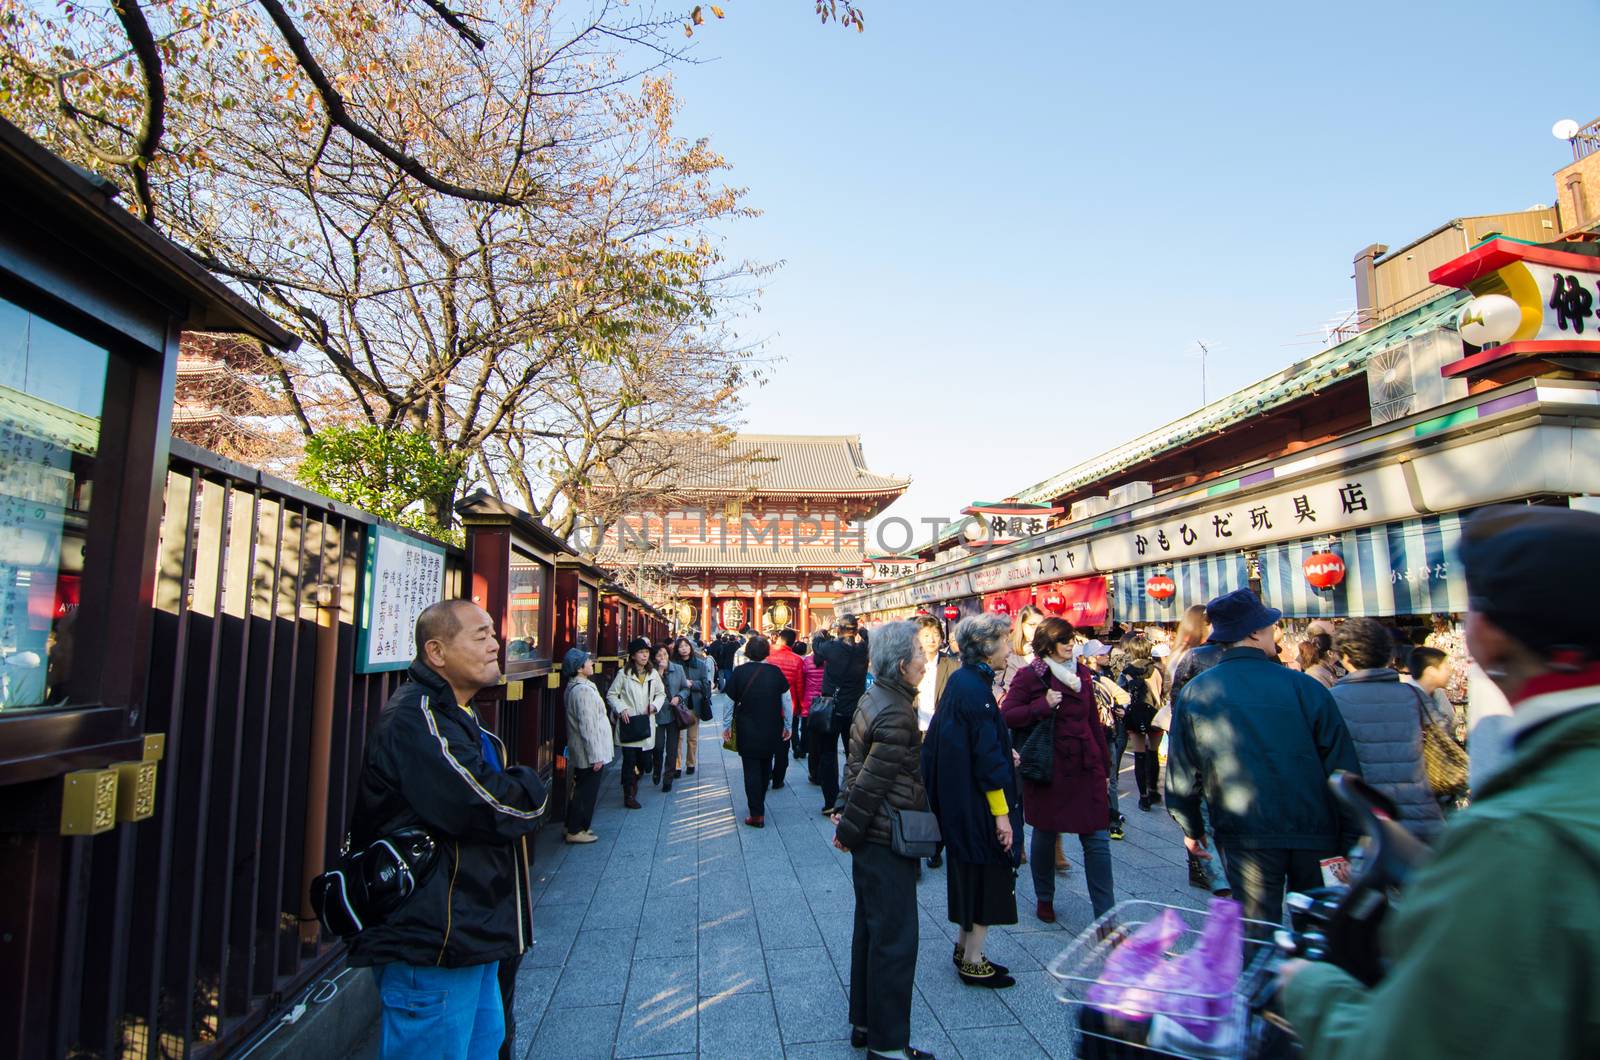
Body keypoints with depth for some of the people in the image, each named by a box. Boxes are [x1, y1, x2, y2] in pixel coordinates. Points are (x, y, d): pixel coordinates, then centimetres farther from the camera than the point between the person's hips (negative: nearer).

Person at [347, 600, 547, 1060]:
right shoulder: (416, 718, -22)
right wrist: (530, 789, -7)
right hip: (432, 945, -11)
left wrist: (518, 789, -1)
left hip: (468, 933, 11)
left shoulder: (453, 714, 14)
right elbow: (491, 808, -27)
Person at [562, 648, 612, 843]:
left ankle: (573, 827, 28)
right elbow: (588, 727, -24)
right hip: (589, 752, -10)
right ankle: (576, 831, 12)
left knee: (581, 790, 19)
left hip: (579, 752, 10)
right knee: (586, 792, 2)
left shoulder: (575, 687, 9)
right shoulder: (583, 690, -23)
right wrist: (596, 755, -20)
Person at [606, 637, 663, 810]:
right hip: (628, 723, -3)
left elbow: (661, 693, 17)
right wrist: (621, 709, -12)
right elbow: (611, 694, 2)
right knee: (629, 760, -3)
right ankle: (629, 795, 10)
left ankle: (634, 781, 37)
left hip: (646, 723, 4)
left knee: (644, 760, 7)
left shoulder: (653, 674, 7)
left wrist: (655, 705, -2)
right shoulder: (623, 674, -3)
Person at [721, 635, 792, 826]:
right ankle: (759, 804, 32)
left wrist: (726, 726, 11)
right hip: (771, 730, 2)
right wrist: (788, 726, 10)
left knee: (752, 770, 2)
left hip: (747, 731, -2)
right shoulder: (775, 672, -7)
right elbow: (787, 701, -2)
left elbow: (730, 702, -2)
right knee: (765, 767, 18)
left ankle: (757, 815, 0)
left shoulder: (739, 672, -10)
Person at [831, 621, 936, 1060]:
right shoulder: (897, 714, -23)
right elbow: (872, 781, -21)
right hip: (888, 841, -10)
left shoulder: (874, 698, 7)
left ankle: (864, 1024, 33)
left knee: (871, 930, 19)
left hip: (871, 838, 10)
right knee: (895, 937, 2)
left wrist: (844, 811, 11)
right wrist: (848, 831, -11)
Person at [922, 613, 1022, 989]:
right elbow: (987, 755, -22)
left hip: (959, 799, 10)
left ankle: (964, 948, 34)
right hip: (977, 802, -10)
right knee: (988, 877, 5)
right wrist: (1001, 812, -19)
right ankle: (973, 962, 18)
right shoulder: (975, 687, -22)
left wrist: (1003, 753, 18)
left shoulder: (960, 680, 7)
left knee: (972, 874, 21)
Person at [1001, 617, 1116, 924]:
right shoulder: (1029, 676, -5)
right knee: (1045, 835, 12)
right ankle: (1044, 899, 32)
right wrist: (1044, 705, -19)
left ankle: (1106, 914, 5)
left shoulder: (1081, 672, 9)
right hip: (1048, 768, -3)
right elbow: (1006, 715, -10)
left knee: (1097, 838, -1)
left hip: (1085, 765, 4)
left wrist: (1102, 761, 13)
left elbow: (1093, 720, 15)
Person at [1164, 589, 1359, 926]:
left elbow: (1182, 771, 1)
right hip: (1313, 832, 1)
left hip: (1245, 835, 0)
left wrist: (1191, 828, 14)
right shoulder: (1304, 686, -8)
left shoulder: (1194, 693, -5)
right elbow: (1342, 763, -5)